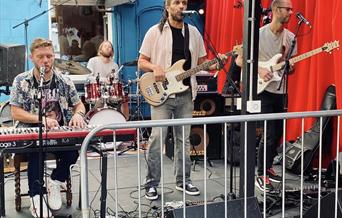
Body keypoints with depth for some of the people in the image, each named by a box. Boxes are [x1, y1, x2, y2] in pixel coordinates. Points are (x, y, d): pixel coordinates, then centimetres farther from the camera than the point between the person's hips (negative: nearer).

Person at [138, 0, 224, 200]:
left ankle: (183, 180, 22)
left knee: (184, 139, 10)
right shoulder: (155, 32, -1)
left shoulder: (193, 33, 10)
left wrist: (215, 64, -5)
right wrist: (155, 67, -20)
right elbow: (141, 62, 0)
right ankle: (152, 183, 6)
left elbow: (201, 63, 15)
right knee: (157, 138, -6)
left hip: (186, 94, 4)